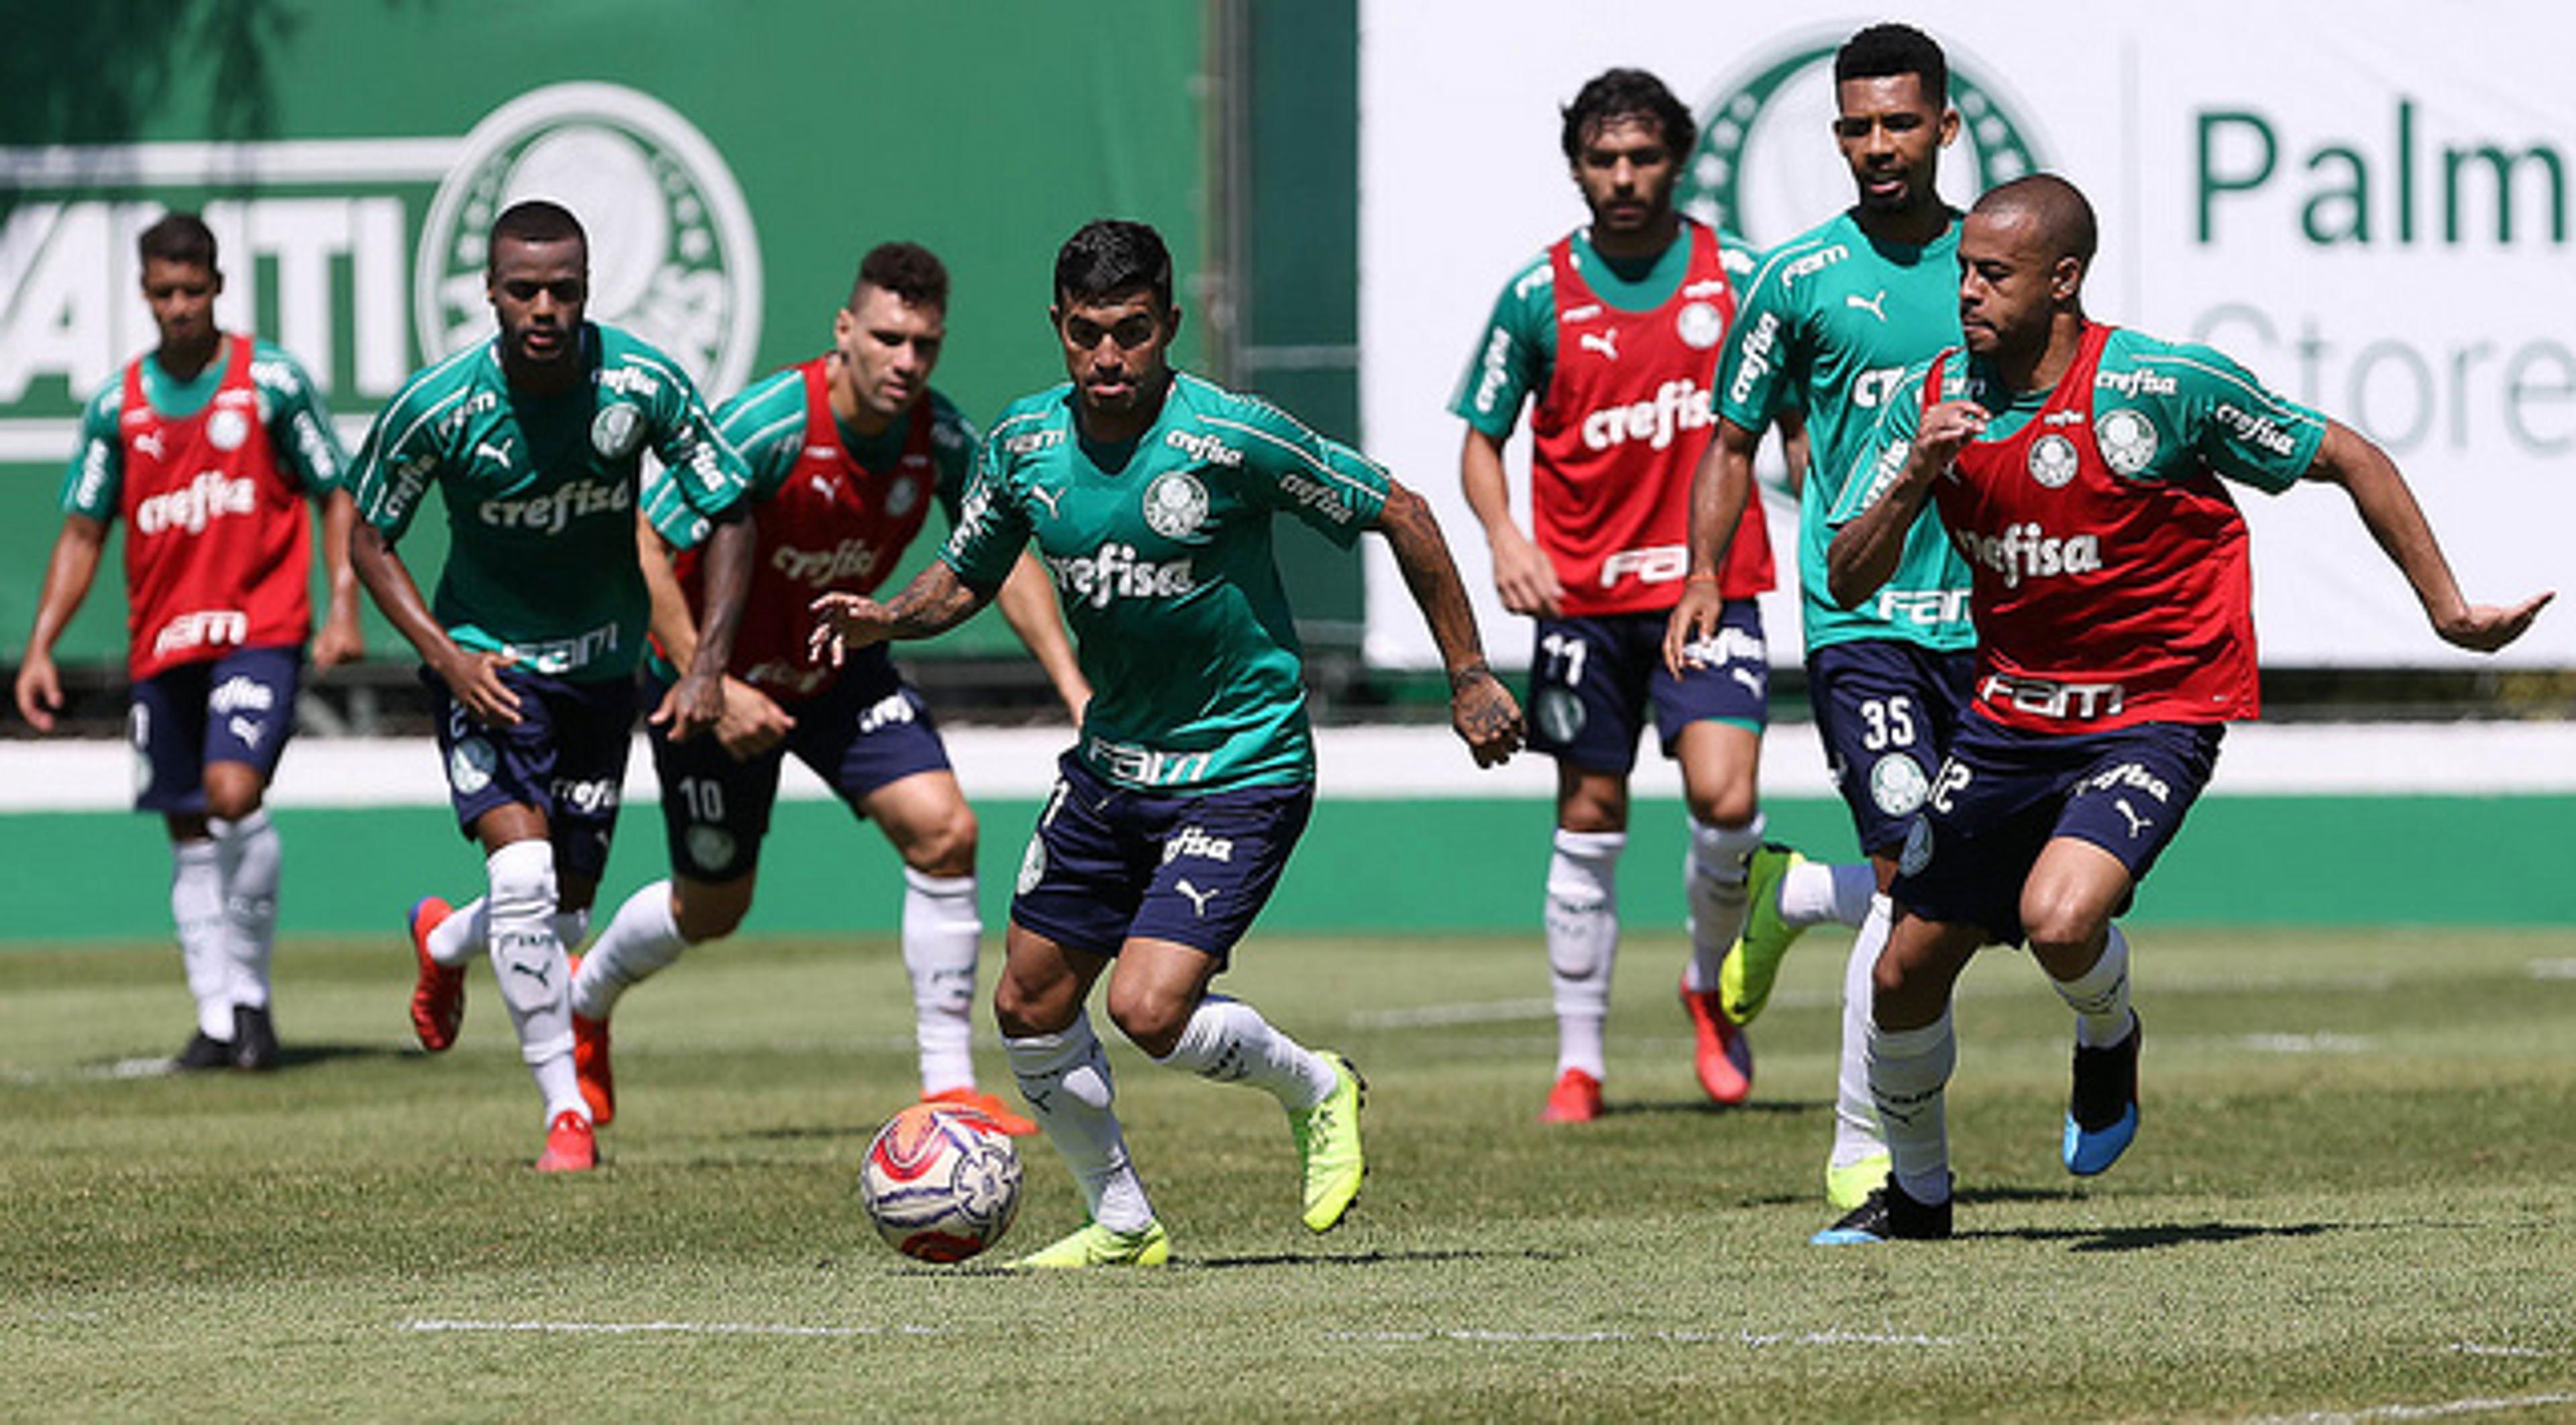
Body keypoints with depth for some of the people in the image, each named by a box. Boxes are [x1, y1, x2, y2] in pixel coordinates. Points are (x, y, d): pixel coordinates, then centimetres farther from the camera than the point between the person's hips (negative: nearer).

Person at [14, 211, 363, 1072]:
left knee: (234, 791, -22)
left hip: (259, 628, -4)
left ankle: (251, 994, -9)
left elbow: (336, 496, 5)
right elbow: (82, 533, 12)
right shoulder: (117, 404, 8)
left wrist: (343, 607, -7)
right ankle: (217, 1020, 12)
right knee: (189, 830, 6)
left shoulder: (272, 380, 0)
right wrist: (40, 648, 4)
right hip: (160, 641, 4)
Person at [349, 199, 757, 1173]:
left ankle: (445, 943, 44)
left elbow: (728, 517, -6)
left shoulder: (644, 384, -18)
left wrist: (708, 666, -15)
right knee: (524, 872, -22)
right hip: (484, 659, -3)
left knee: (565, 913, 8)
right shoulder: (438, 407, -20)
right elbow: (371, 539, -5)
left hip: (601, 661, 3)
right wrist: (445, 654, -19)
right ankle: (566, 1112, -10)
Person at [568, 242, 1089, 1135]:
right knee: (711, 910, 10)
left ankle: (950, 1087, -9)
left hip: (839, 668, 4)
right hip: (719, 673, -4)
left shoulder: (940, 438, -15)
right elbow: (646, 550, -25)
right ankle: (584, 1001, 45)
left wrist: (1072, 685, -9)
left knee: (942, 828, -17)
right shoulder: (765, 426, -31)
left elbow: (1002, 558, 0)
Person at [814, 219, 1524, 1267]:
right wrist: (886, 618, -10)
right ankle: (1121, 1221, 28)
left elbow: (1399, 515, -9)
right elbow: (965, 578, 12)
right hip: (1110, 765, 6)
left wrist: (1469, 678, -7)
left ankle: (1316, 1091, 11)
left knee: (1149, 1009, -19)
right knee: (1029, 1007, 8)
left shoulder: (1231, 437, -19)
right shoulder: (1025, 443, -3)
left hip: (1242, 771, -6)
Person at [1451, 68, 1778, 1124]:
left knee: (1725, 798, -16)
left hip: (1712, 584, -1)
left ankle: (1714, 983, 13)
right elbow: (1481, 437, 7)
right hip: (1582, 593, 1)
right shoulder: (1538, 295, -1)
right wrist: (1503, 536, -11)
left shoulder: (1736, 277, 1)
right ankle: (1579, 1062, 16)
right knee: (1589, 825, 5)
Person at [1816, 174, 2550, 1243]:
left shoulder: (2167, 386, -17)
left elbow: (2348, 461, -5)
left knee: (2059, 918, -30)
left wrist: (2449, 612, -3)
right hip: (2010, 712, 5)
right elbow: (1848, 580, -5)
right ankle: (1915, 1193, 33)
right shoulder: (1934, 399, -4)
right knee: (1907, 973, 6)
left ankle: (2109, 1040, 6)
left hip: (2154, 711, -5)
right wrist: (1914, 476, -23)